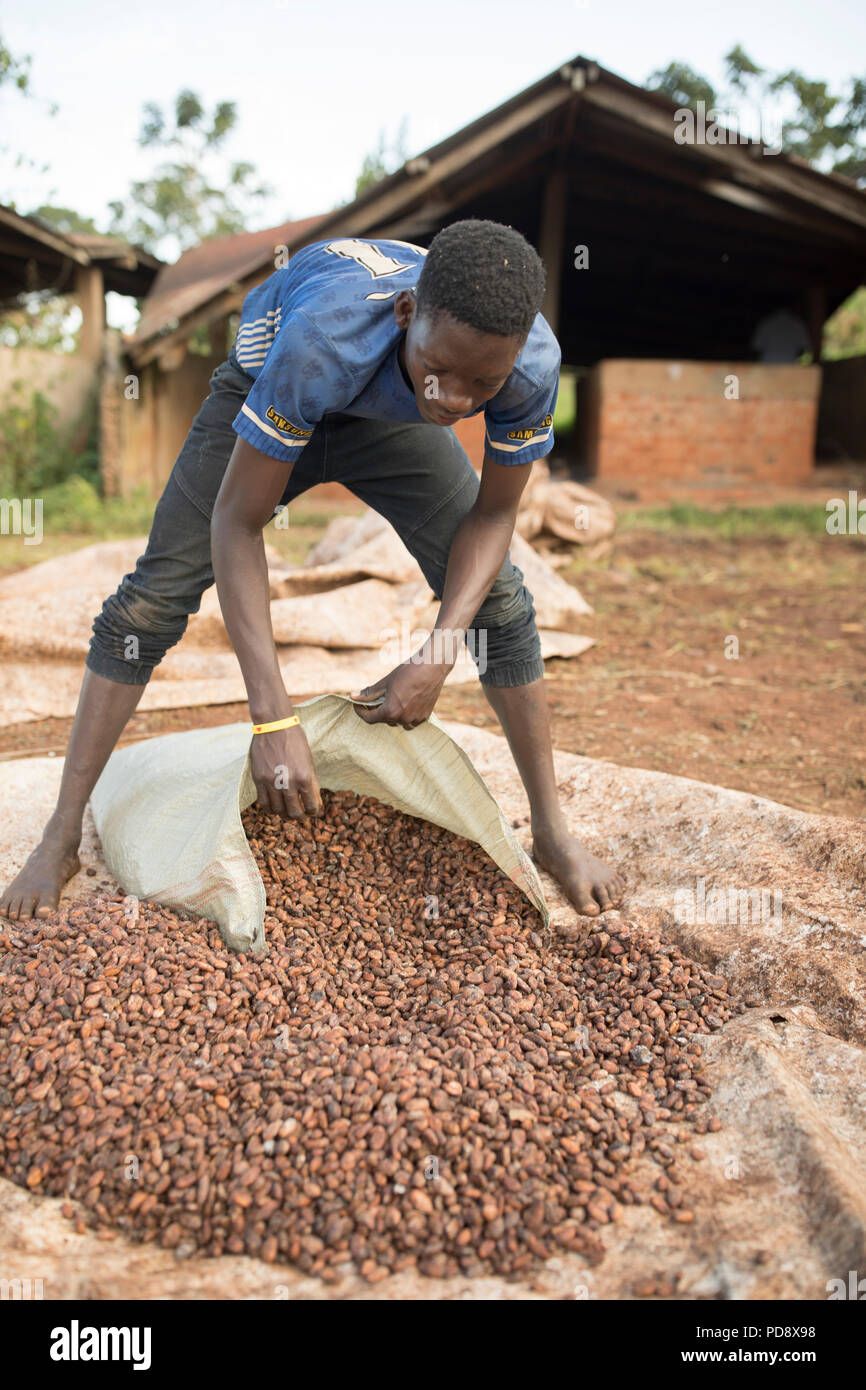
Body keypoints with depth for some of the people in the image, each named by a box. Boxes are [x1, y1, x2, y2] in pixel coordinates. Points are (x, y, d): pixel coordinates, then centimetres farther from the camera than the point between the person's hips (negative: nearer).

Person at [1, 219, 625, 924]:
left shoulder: (532, 363, -34)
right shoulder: (324, 338, -46)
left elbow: (494, 513, -18)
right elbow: (236, 524, -39)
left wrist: (440, 654, -32)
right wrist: (274, 719, -45)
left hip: (389, 418, 3)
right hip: (267, 393, -2)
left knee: (498, 599, -9)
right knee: (153, 597, -11)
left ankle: (552, 832, 6)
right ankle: (62, 837, 2)